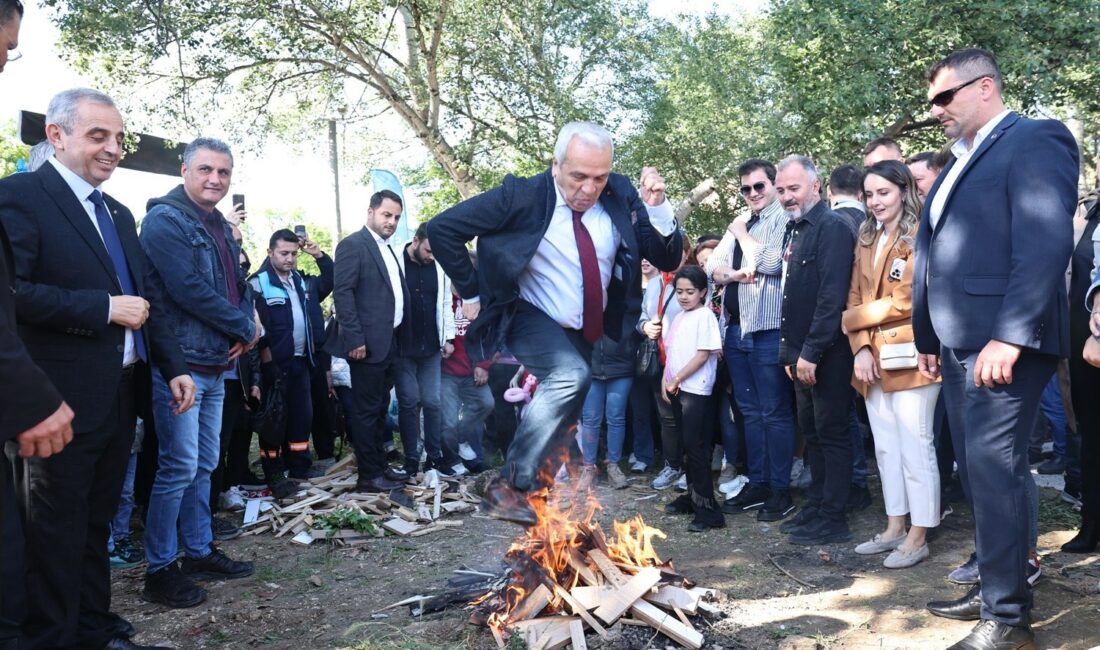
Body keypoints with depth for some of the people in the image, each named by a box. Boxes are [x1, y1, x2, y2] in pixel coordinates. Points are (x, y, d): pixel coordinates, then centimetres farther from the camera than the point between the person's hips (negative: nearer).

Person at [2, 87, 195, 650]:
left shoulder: (119, 213, 16)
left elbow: (149, 296, 15)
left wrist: (173, 368, 8)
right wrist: (105, 307, -19)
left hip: (122, 395, 8)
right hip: (64, 400, -8)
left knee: (96, 524, 17)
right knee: (57, 532, 5)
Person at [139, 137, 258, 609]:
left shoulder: (219, 226, 15)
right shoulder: (165, 219, -12)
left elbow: (238, 285, 17)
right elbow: (188, 289, -21)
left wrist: (245, 328, -4)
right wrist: (245, 327, -12)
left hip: (215, 366, 9)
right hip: (180, 365, -9)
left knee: (204, 464, 15)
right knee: (179, 468, -4)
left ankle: (199, 552, 27)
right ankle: (159, 570, 8)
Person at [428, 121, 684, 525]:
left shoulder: (620, 196, -10)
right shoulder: (522, 196, -21)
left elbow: (668, 259, -9)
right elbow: (442, 228, -16)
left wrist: (657, 208, -26)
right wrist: (470, 294, -14)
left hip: (585, 330, 6)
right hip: (531, 320, -5)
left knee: (564, 412, 16)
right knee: (571, 375, -32)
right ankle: (509, 486, -23)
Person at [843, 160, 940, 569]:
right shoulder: (866, 241, 14)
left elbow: (905, 302, -15)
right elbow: (855, 297, 9)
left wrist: (850, 320, -6)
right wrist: (860, 349, -4)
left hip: (908, 357, -7)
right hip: (872, 360, 7)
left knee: (914, 447, -1)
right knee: (885, 447, 13)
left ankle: (917, 537, 9)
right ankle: (894, 528, 23)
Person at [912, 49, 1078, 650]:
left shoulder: (1035, 141, -5)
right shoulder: (959, 163, 21)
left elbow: (1046, 242, -18)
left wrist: (1010, 336, -25)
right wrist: (928, 339, 19)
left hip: (1003, 344, -9)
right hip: (959, 346, 9)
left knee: (993, 468, -7)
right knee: (976, 470, 14)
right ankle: (998, 579, 28)